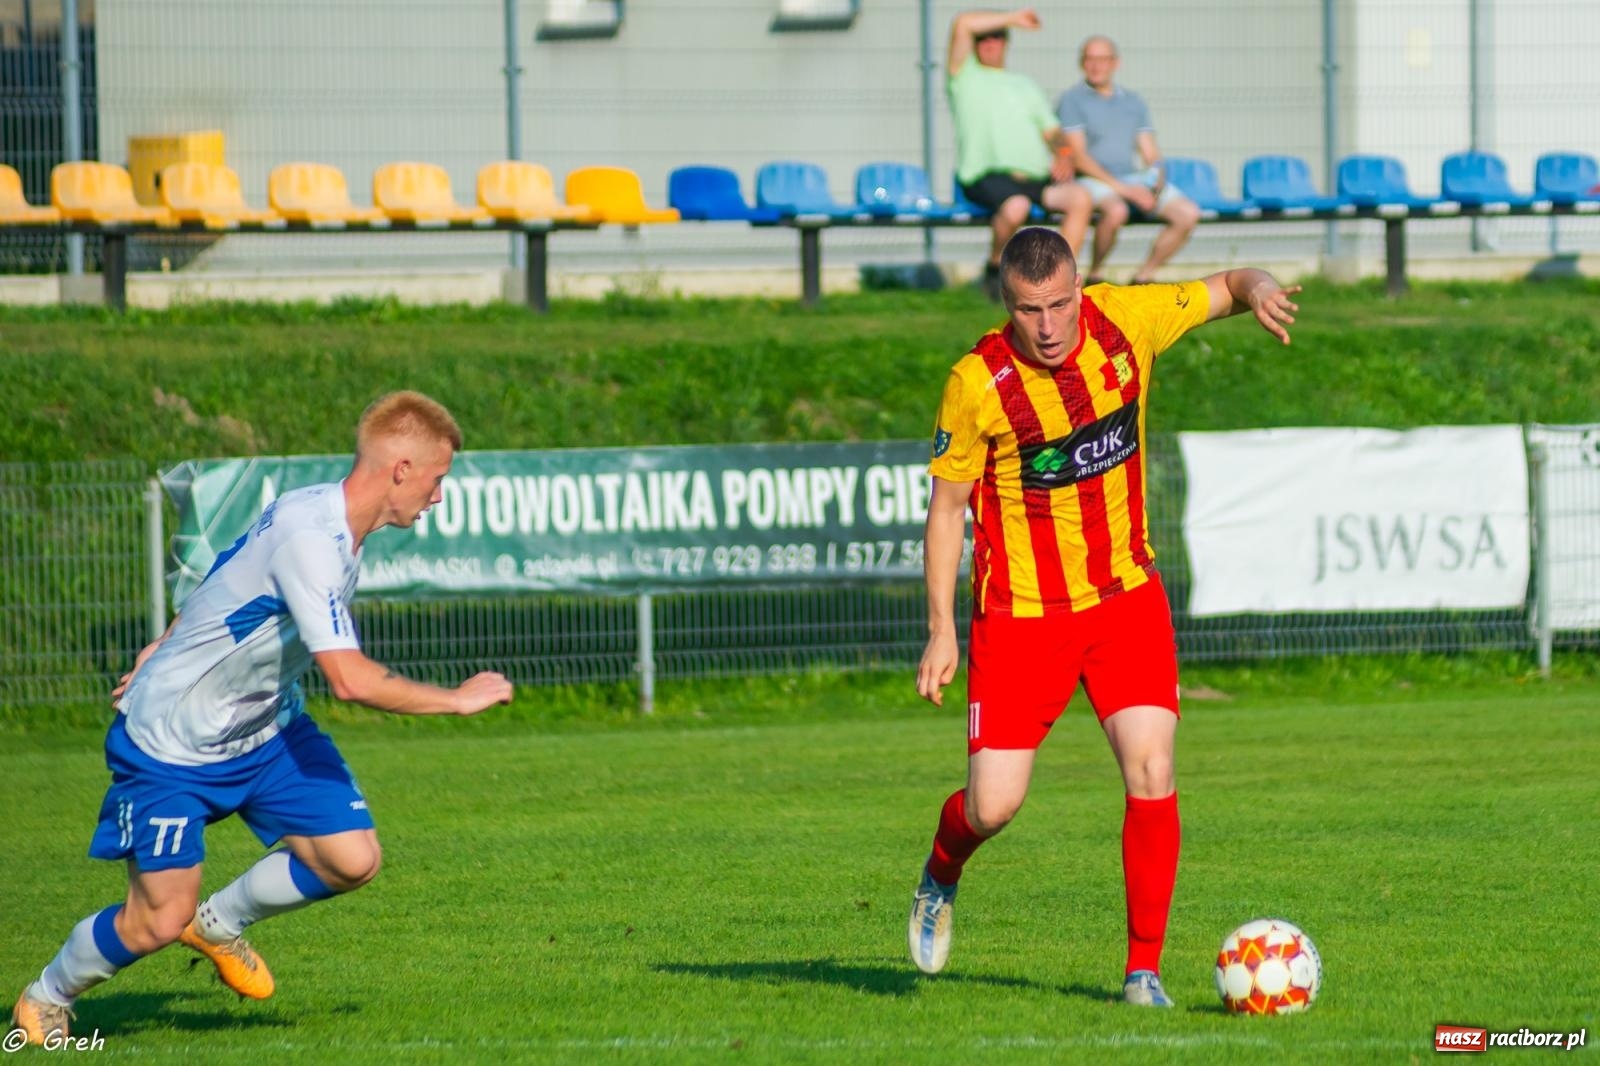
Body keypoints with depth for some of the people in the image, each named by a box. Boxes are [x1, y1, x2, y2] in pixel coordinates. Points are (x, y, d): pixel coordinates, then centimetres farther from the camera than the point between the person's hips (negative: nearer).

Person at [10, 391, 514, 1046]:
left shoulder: (324, 516, -2)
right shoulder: (309, 541, -32)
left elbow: (227, 581, 16)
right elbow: (351, 679, -38)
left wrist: (172, 649, 28)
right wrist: (458, 700, -27)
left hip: (265, 727, 9)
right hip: (172, 743, -9)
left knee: (353, 860, -6)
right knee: (158, 922, -5)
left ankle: (219, 923, 20)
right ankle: (46, 999, 24)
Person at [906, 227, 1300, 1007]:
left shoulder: (1126, 321, -9)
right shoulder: (977, 384, -16)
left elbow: (1221, 291, 6)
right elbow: (947, 505, -6)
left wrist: (1257, 290, -19)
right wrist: (942, 632, -10)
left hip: (1126, 598, 2)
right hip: (1021, 613, -2)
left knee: (1151, 771, -14)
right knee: (993, 807, -5)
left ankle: (1144, 970, -4)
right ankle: (941, 876, 32)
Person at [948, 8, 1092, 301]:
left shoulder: (1025, 84, 30)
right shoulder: (966, 75, 15)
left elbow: (1051, 130, 24)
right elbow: (963, 24, -1)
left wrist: (1062, 154, 1)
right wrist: (1014, 18, 7)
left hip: (1035, 175, 5)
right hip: (987, 175, -5)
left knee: (1079, 197, -25)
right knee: (1016, 205, -37)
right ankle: (995, 266, -10)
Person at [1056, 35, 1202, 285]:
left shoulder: (1133, 102, 20)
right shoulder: (1072, 100, 3)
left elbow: (1150, 153, 17)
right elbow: (1078, 156, -7)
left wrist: (1158, 179, -7)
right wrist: (1121, 187, -16)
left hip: (1136, 178, 6)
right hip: (1093, 180, -6)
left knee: (1188, 213, -14)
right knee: (1116, 210, -39)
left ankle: (1143, 278, -5)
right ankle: (1094, 276, -18)